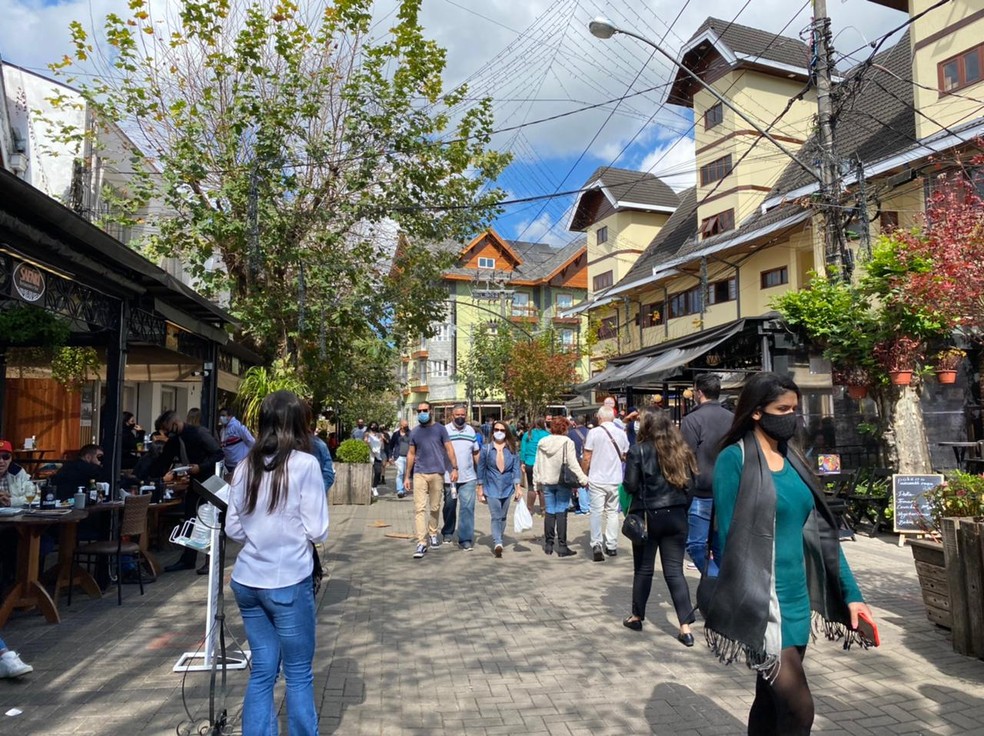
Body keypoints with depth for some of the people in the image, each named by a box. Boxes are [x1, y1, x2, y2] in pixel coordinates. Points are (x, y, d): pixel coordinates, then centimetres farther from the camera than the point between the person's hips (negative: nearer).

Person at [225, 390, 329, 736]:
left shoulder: (246, 466, 2)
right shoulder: (305, 464, -13)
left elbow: (233, 529, 7)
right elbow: (317, 531, -11)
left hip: (247, 581, 5)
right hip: (289, 582, -5)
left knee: (261, 671, 17)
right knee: (298, 674, 11)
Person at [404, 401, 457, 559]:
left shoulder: (440, 429, 2)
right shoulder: (415, 432, 9)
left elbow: (449, 449, -1)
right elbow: (411, 454, 13)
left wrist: (454, 468, -12)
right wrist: (407, 476, 10)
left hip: (437, 473, -1)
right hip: (419, 474, 1)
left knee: (435, 507, 10)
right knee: (419, 508, -8)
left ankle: (433, 534, 31)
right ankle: (421, 543, -8)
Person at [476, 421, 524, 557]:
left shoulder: (512, 450, 2)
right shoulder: (486, 449, -2)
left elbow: (516, 468, 2)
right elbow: (481, 469, 3)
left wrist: (518, 487, -5)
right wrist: (480, 488, 4)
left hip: (507, 488, 3)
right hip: (491, 488, -3)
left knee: (503, 517, 11)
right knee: (496, 517, -12)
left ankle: (497, 542, 23)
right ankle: (497, 543, -19)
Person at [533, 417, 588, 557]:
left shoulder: (542, 443, 5)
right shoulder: (567, 442, -9)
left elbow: (537, 465, 9)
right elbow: (573, 464, -13)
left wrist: (536, 482, 17)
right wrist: (584, 480, -9)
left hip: (547, 482, 4)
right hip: (563, 482, -4)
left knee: (549, 511, 10)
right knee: (561, 512, 0)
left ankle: (548, 545, 16)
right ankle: (562, 547, 2)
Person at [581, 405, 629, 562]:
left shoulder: (594, 432, -9)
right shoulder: (621, 433, 2)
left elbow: (587, 458, -8)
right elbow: (626, 456, 13)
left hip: (597, 480, -3)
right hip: (615, 480, 3)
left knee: (596, 512, 1)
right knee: (612, 512, 12)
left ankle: (597, 544, -10)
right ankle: (611, 546, 17)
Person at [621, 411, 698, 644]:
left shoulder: (639, 451, -8)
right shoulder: (681, 451, 4)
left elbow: (630, 486, -11)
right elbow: (690, 483, 4)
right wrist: (681, 506, 14)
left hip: (647, 516, -3)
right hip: (676, 517, 3)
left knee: (643, 569, 11)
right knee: (675, 571, 7)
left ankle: (637, 617, 25)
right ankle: (685, 627, 3)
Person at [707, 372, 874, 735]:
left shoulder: (793, 460, 9)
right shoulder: (735, 459, -12)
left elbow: (820, 532, 11)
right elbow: (728, 536, -13)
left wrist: (851, 594, 8)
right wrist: (741, 609, -13)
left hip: (798, 596, 7)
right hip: (761, 600, -7)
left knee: (771, 700, 18)